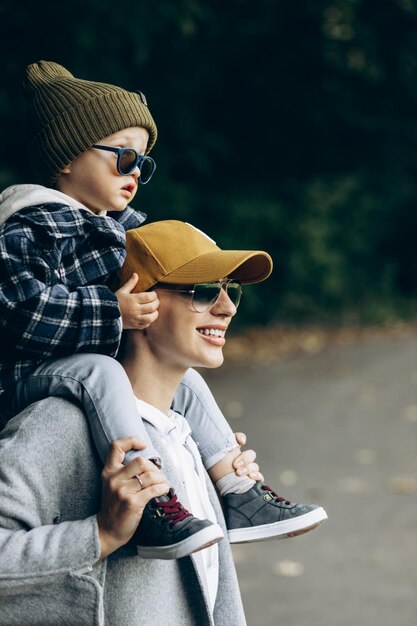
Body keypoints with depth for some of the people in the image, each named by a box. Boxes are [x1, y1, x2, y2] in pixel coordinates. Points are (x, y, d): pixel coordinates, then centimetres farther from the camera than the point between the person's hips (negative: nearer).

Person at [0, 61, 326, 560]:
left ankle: (236, 493, 8)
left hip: (98, 367, 10)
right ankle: (151, 508, -44)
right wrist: (113, 313, -27)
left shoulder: (122, 226, 15)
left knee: (183, 378, 8)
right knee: (99, 370, -35)